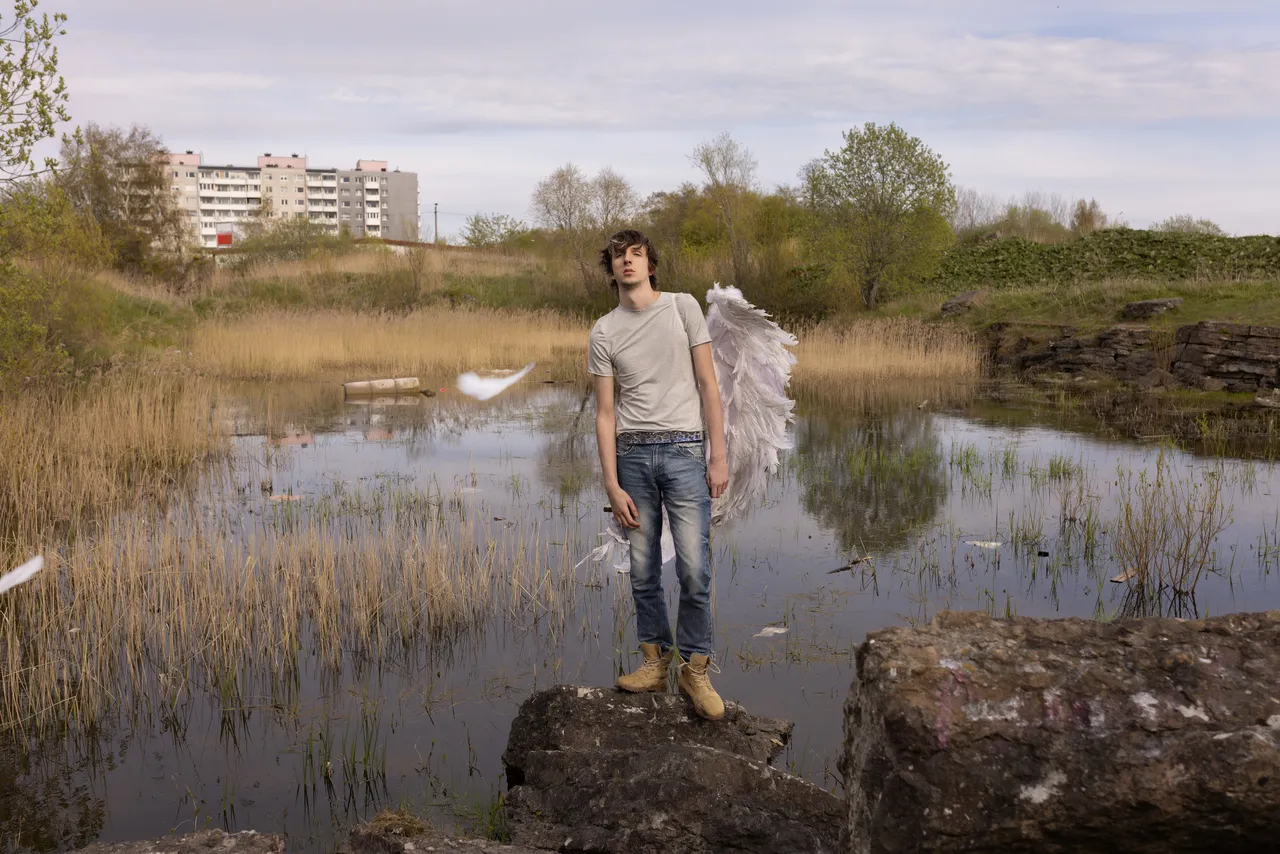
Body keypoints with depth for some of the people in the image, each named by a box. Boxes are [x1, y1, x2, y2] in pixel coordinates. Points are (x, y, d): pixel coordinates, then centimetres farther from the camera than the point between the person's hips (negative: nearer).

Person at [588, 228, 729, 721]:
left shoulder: (683, 308, 6)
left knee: (694, 569, -7)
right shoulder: (604, 333, 7)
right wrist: (612, 486, -2)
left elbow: (708, 386, 4)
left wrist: (718, 456, -4)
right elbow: (605, 413, 5)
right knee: (643, 570, 6)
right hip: (632, 453, 2)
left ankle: (695, 669, 6)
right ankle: (657, 661, 18)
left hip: (683, 449, -2)